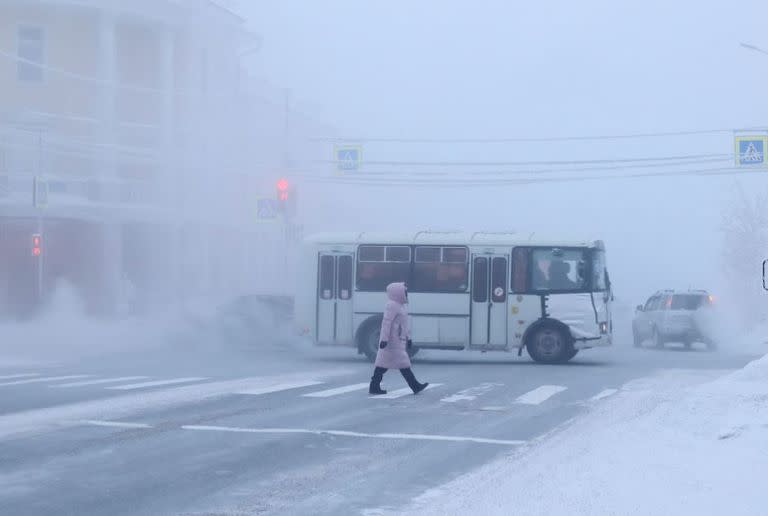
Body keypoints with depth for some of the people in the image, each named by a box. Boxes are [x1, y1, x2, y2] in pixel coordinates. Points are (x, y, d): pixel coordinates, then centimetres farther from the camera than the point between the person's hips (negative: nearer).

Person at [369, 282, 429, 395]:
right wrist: (384, 339, -24)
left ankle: (374, 387, 10)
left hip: (399, 341, 11)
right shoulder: (392, 306, -15)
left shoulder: (401, 306, 18)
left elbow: (405, 324, 25)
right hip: (393, 341, -11)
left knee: (383, 363, 9)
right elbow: (386, 322, -20)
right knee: (403, 364, -6)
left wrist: (408, 338, 25)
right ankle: (415, 387, -3)